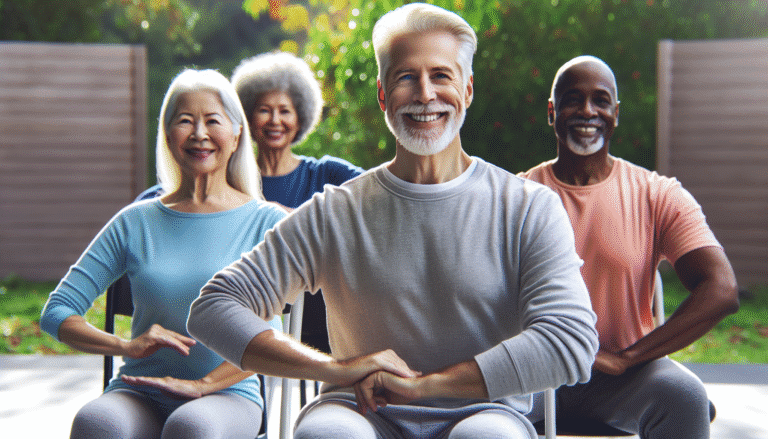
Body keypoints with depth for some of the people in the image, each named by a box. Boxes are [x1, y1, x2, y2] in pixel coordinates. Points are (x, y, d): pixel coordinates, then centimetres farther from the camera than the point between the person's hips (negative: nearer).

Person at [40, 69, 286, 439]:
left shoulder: (268, 223, 5)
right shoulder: (136, 222, 11)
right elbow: (56, 314, 9)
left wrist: (203, 384, -18)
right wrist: (126, 346, -10)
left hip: (229, 396, -1)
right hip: (141, 396, 2)